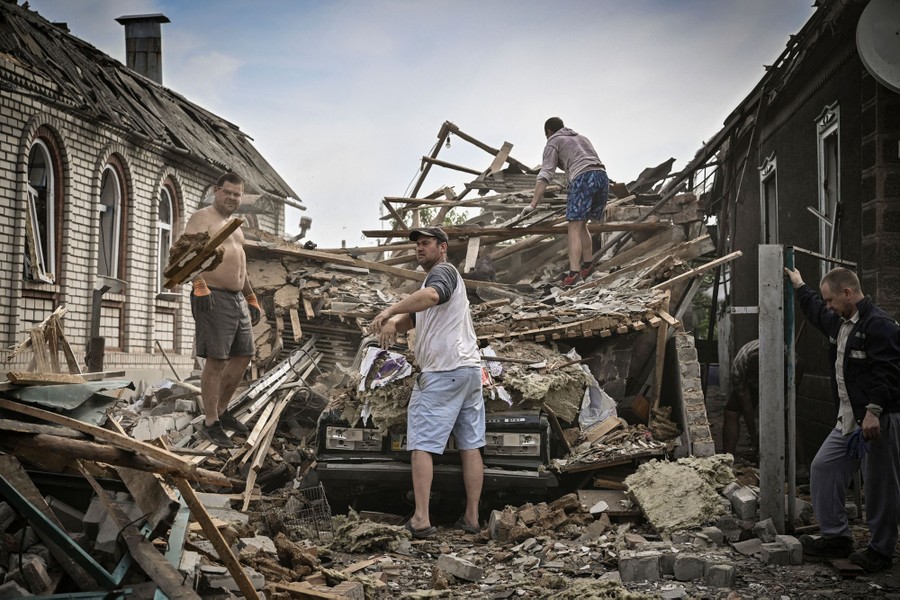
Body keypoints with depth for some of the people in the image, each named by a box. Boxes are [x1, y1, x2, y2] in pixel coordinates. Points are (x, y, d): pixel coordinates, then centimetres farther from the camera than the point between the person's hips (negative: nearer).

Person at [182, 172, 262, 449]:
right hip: (213, 298, -9)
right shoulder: (201, 218, -4)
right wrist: (199, 285, -31)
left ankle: (221, 411, 26)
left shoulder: (235, 226, 23)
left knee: (243, 356, 12)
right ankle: (210, 423, 0)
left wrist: (252, 299, 28)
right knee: (216, 360, -8)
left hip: (238, 299, 9)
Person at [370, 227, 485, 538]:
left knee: (421, 445, -6)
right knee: (470, 445, 9)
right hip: (470, 369, 10)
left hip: (442, 372, -10)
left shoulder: (443, 271, -6)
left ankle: (421, 519, -9)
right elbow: (411, 318, 19)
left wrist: (390, 310, -31)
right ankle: (472, 518, 13)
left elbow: (431, 296, -31)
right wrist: (393, 322, -3)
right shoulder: (435, 277, 25)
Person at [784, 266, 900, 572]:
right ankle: (835, 536, 19)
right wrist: (799, 285, 46)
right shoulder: (839, 322, 13)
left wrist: (874, 412, -28)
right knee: (823, 468, 11)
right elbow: (815, 311, 36)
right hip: (848, 421, 10)